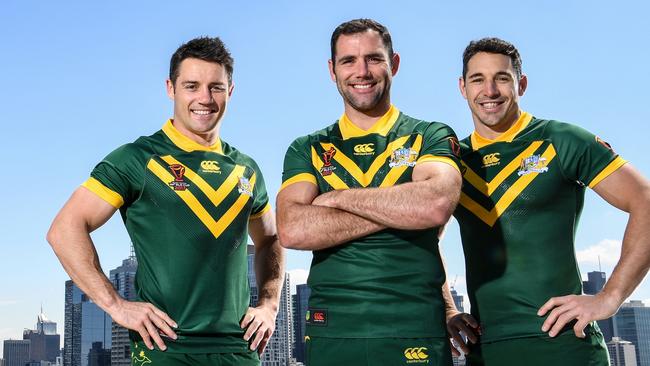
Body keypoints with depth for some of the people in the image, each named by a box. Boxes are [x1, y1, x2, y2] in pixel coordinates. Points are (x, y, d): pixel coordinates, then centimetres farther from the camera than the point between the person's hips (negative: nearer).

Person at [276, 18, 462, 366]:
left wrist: (339, 197, -8)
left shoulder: (430, 137, 4)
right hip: (331, 333, 2)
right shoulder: (307, 150, 9)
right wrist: (401, 209, -12)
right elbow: (292, 230, -9)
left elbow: (436, 205, -18)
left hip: (416, 333, -1)